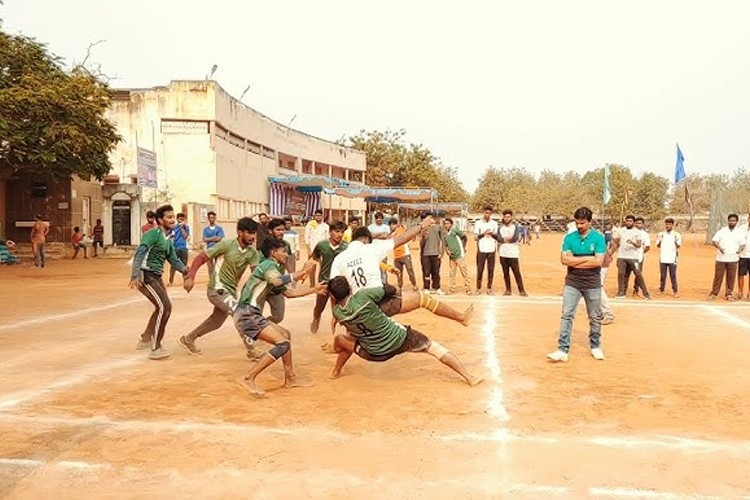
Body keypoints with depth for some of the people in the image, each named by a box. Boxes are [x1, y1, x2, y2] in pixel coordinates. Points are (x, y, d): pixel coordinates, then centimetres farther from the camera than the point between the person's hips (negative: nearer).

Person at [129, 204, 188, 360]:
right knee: (164, 306, -16)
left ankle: (146, 339, 37)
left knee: (164, 307, 18)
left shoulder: (168, 239, 15)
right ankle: (155, 349, -11)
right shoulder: (153, 234, -13)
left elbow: (173, 259, 16)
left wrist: (185, 271, -1)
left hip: (156, 276, 10)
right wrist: (135, 276, -32)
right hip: (145, 276, -10)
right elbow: (139, 253, -22)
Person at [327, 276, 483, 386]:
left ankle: (336, 372, 39)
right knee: (435, 347, 14)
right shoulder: (363, 296, -24)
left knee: (339, 339, 22)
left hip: (375, 354, 2)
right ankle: (469, 377, 15)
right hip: (399, 339, -2)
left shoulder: (337, 312, -12)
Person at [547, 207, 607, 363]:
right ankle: (563, 350, -8)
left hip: (592, 284, -1)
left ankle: (595, 346, 30)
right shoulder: (569, 238, -1)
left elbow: (598, 261, -16)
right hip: (572, 283, 1)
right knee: (567, 315, -7)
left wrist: (574, 262, -13)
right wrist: (587, 258, -13)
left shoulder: (598, 238, -6)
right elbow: (564, 259, -10)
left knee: (595, 317, 12)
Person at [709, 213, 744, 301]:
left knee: (731, 277, 3)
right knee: (718, 276, 1)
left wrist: (740, 249, -13)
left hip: (733, 259, 1)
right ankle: (714, 293, 6)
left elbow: (743, 244, 9)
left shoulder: (740, 232, 8)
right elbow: (714, 240, 0)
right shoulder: (722, 231, 4)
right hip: (721, 258, -1)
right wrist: (719, 247, -20)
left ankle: (729, 294, 14)